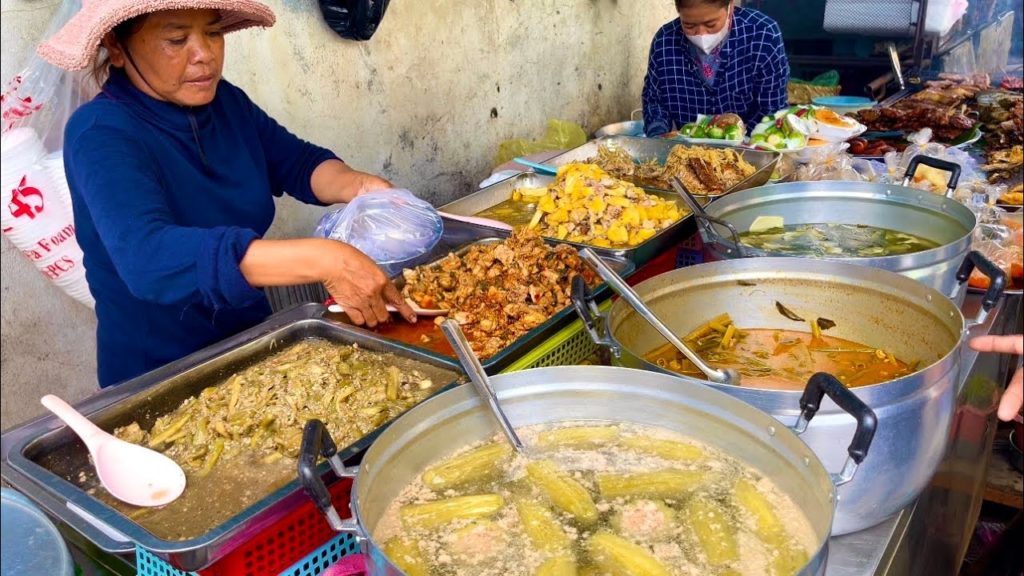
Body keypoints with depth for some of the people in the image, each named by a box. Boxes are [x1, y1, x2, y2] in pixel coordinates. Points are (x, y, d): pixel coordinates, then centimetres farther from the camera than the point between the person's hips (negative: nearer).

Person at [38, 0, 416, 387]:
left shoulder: (225, 102, 2)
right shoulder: (101, 134, -19)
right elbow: (148, 258, -33)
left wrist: (361, 188, -17)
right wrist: (323, 261, -42)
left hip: (254, 347, 7)